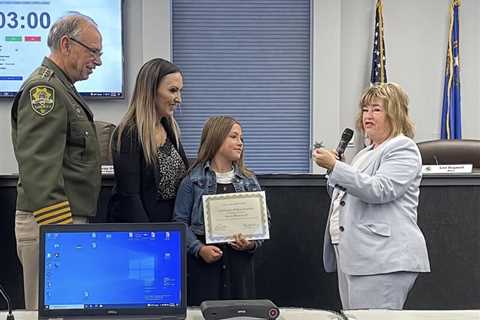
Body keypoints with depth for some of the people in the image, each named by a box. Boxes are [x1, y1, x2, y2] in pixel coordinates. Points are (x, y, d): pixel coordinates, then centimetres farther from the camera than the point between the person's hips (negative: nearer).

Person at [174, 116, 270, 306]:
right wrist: (199, 249, -14)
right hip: (203, 262, -3)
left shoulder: (249, 181, 12)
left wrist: (253, 243, -6)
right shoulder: (193, 180, 2)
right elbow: (180, 222, -1)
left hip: (240, 259, 3)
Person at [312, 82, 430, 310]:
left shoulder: (402, 148, -5)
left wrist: (335, 167, -20)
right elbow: (347, 197, 30)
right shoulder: (364, 154, 23)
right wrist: (333, 168, 13)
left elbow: (379, 190, -20)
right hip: (352, 257, 9)